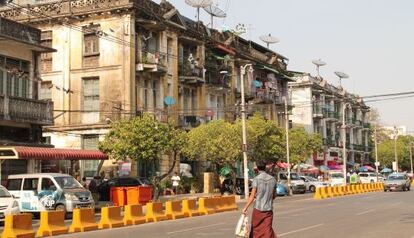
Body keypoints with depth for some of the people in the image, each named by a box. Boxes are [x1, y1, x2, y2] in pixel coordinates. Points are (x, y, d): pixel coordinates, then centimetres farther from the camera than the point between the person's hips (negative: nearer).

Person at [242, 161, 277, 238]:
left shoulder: (256, 179, -9)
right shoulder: (273, 179, 3)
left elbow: (252, 196, -13)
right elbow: (274, 196, 12)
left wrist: (245, 208, -11)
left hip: (258, 209, -3)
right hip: (269, 209, 3)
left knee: (255, 229, 14)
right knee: (267, 230, 2)